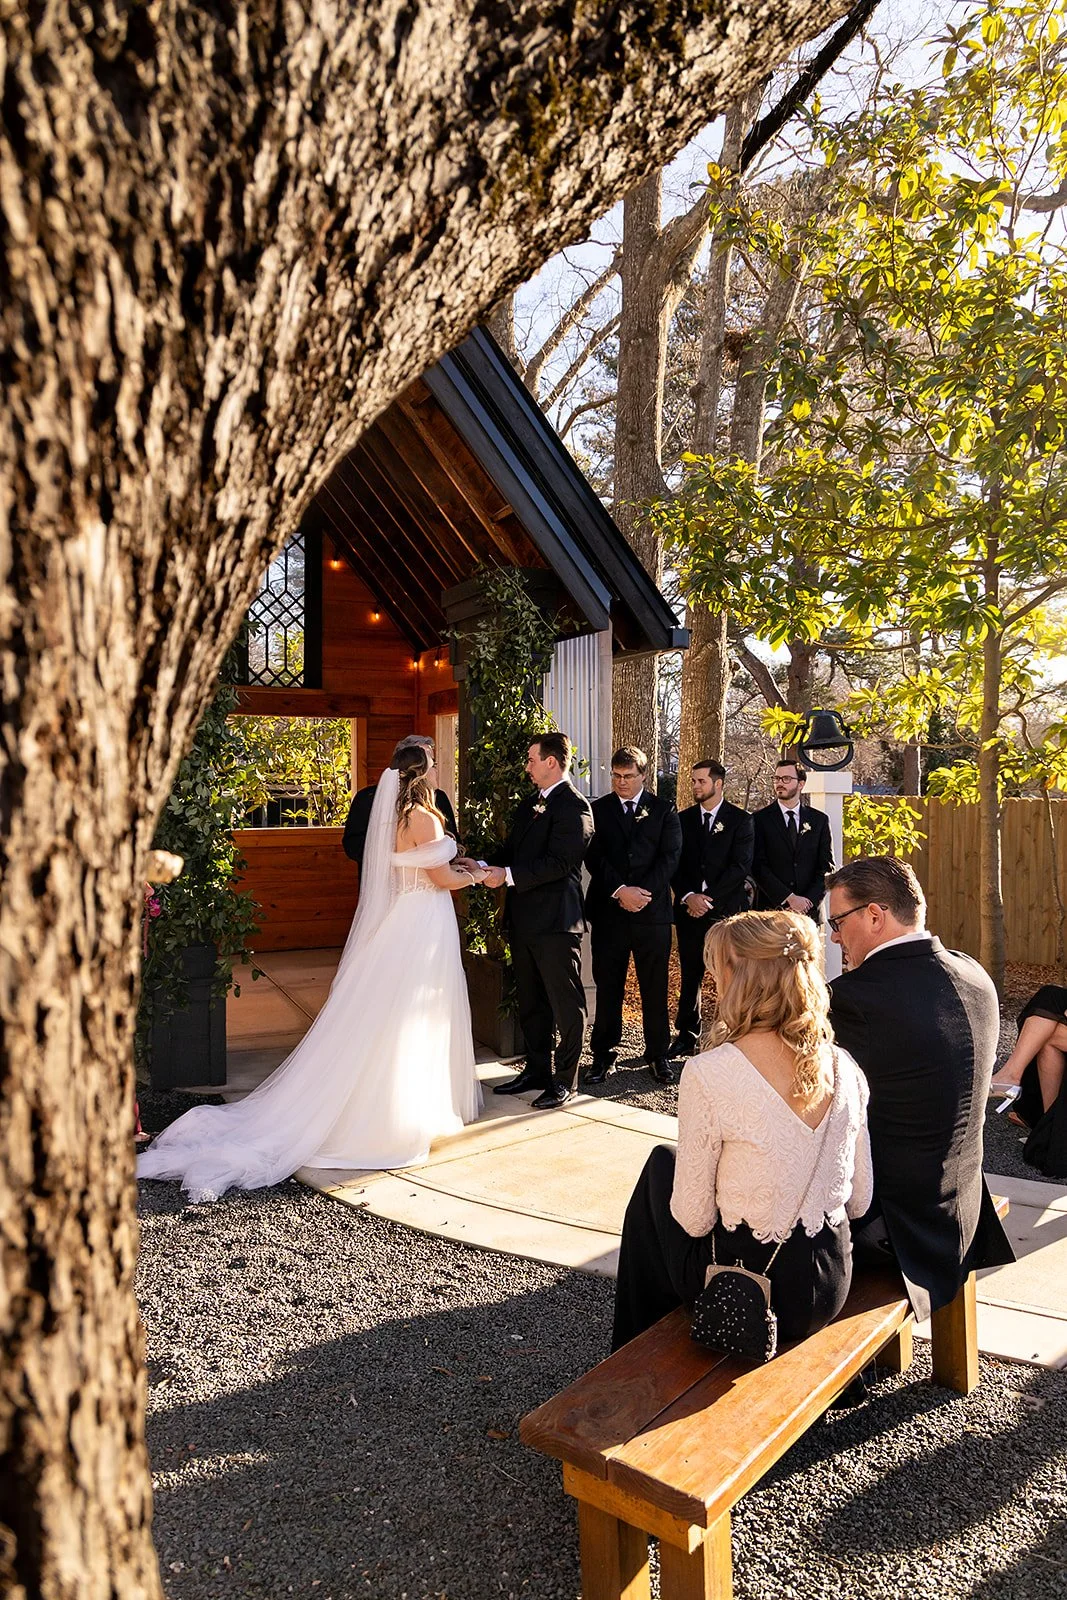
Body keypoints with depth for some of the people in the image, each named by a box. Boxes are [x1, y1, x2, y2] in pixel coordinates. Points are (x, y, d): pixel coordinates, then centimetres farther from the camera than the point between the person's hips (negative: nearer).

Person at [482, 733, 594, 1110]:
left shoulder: (574, 806, -12)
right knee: (531, 1002, 17)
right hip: (523, 919, 9)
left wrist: (509, 875, -22)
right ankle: (536, 1070, 29)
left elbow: (559, 861, -21)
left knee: (565, 1003, 2)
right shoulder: (529, 804, 17)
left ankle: (564, 1080, 11)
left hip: (555, 920, -9)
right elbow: (512, 851, 18)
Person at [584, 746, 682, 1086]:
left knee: (655, 988, 6)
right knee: (607, 987, 6)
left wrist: (643, 892, -14)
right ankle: (603, 1055, 16)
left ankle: (658, 1055, 18)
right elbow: (594, 857, -3)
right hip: (608, 912, 0)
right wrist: (620, 890, -15)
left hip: (652, 910, 0)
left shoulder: (664, 810, 7)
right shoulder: (597, 810, 7)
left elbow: (670, 856, -2)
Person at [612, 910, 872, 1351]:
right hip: (828, 1290, 5)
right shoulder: (843, 1067, -6)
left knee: (660, 1164, 20)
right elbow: (860, 1200, 3)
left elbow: (693, 1219, -15)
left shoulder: (707, 1075, -22)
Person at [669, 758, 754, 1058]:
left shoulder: (740, 820, 1)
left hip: (727, 908, -3)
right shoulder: (683, 819, 11)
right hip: (690, 908, 3)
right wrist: (688, 896, -9)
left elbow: (741, 866, -7)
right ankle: (686, 1036, 15)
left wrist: (709, 897, -12)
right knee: (690, 976, 6)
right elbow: (675, 864, 7)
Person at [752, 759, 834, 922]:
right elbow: (758, 866, -7)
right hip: (771, 908, -2)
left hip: (809, 910, 2)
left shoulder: (820, 820, 8)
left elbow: (827, 867, 5)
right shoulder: (760, 819, 1)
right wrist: (789, 898, -14)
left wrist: (809, 900, -8)